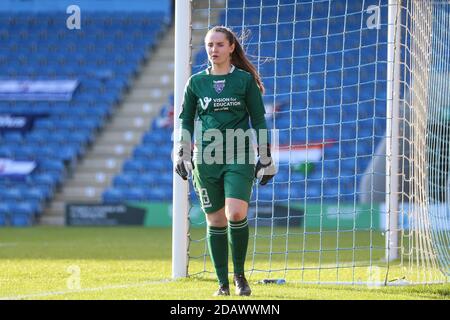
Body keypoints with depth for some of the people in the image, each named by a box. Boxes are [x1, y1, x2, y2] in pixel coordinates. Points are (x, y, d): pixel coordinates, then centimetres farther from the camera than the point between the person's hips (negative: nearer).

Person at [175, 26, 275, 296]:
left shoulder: (245, 79, 2)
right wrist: (183, 156, 7)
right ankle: (223, 283, 11)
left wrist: (265, 158, 3)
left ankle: (240, 274, 0)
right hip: (206, 158, 3)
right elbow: (186, 120, 14)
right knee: (215, 221, 3)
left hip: (239, 157, -2)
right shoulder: (196, 82, 8)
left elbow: (259, 120, 5)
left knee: (236, 214, -19)